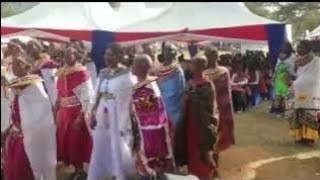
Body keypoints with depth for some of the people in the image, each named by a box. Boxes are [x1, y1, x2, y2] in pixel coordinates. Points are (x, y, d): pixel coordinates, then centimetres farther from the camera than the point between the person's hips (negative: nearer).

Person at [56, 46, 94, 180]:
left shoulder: (81, 73, -14)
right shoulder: (61, 73, 6)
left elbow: (87, 97, -17)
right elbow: (60, 95, 14)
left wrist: (81, 116, -20)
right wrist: (56, 111, 11)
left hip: (78, 112, -7)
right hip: (64, 112, 7)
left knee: (77, 141, 2)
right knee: (64, 140, 12)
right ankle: (76, 169, 27)